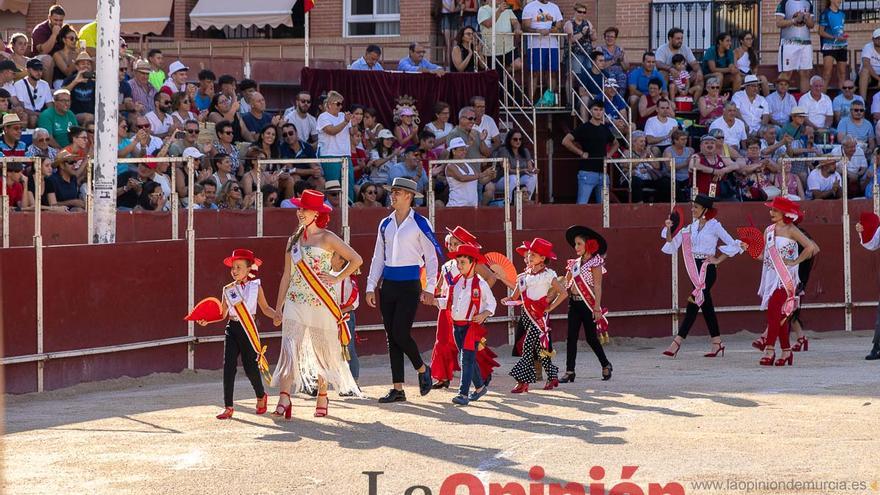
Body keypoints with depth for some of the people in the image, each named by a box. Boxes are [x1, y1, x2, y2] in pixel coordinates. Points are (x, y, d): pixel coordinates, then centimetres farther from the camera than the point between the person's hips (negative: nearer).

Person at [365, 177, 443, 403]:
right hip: (388, 285, 6)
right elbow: (378, 257, 15)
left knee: (401, 334, -12)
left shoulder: (420, 223, -4)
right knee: (391, 337, 4)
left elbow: (432, 256, -3)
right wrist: (371, 287, 9)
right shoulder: (385, 224, 11)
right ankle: (398, 389, 8)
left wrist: (429, 289, -9)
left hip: (409, 285, -6)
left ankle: (422, 369, 16)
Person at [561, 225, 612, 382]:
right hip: (574, 303, 6)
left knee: (591, 338, 3)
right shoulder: (575, 263, 11)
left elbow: (597, 287, -11)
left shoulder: (594, 262, -7)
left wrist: (597, 308, -16)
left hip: (587, 303, -6)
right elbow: (566, 282, 9)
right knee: (571, 338, 0)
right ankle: (570, 371, 2)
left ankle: (606, 365, 23)